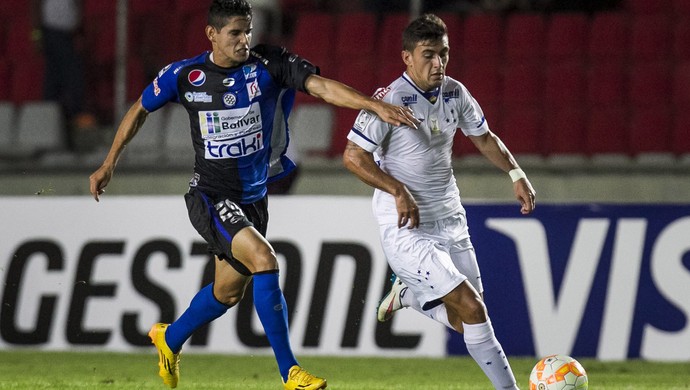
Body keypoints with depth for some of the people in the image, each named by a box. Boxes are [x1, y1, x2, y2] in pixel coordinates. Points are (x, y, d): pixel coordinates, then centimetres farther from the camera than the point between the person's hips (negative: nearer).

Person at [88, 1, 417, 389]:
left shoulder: (269, 64, -10)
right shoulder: (184, 76, -10)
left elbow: (320, 85, -23)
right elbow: (140, 110, 7)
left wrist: (375, 105, -37)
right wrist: (109, 164, 10)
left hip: (254, 197, 4)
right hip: (211, 197, -4)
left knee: (229, 292, 19)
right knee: (264, 259, -26)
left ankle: (170, 338, 50)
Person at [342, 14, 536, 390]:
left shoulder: (455, 93, 3)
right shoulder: (391, 100, -17)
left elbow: (484, 137, 20)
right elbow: (353, 157, -18)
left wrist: (516, 174, 8)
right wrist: (399, 191, -23)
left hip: (450, 222, 7)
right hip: (406, 231, -7)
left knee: (465, 321, 9)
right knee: (472, 308, -16)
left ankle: (406, 293, 34)